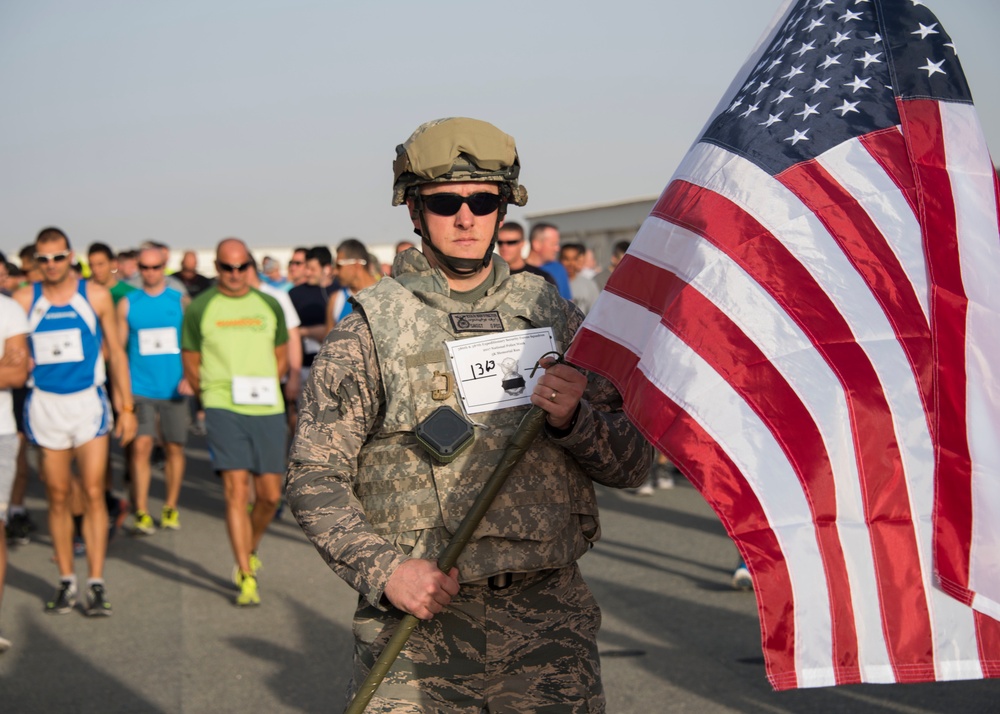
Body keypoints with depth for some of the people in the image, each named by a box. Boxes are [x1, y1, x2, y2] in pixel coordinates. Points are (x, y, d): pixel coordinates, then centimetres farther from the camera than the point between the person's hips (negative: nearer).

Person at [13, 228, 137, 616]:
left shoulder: (96, 296, 2)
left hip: (88, 402, -1)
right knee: (57, 496, 6)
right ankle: (66, 580, 15)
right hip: (45, 405, 1)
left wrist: (127, 407, 4)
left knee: (93, 493, -6)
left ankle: (96, 583, -2)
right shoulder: (24, 300, 3)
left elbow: (115, 352, 6)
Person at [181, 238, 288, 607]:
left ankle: (249, 551, 32)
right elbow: (191, 363, 9)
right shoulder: (199, 309, 3)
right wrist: (214, 396, 7)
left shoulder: (269, 306, 11)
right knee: (236, 490, -11)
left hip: (267, 409, 3)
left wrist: (263, 388, 6)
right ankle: (246, 578, -6)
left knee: (270, 494, 5)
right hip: (222, 409, -3)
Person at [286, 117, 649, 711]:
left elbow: (632, 463, 8)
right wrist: (383, 570, -14)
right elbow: (313, 477, 0)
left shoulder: (552, 316, 9)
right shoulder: (370, 330, 1)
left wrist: (574, 420, -11)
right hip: (419, 623, -2)